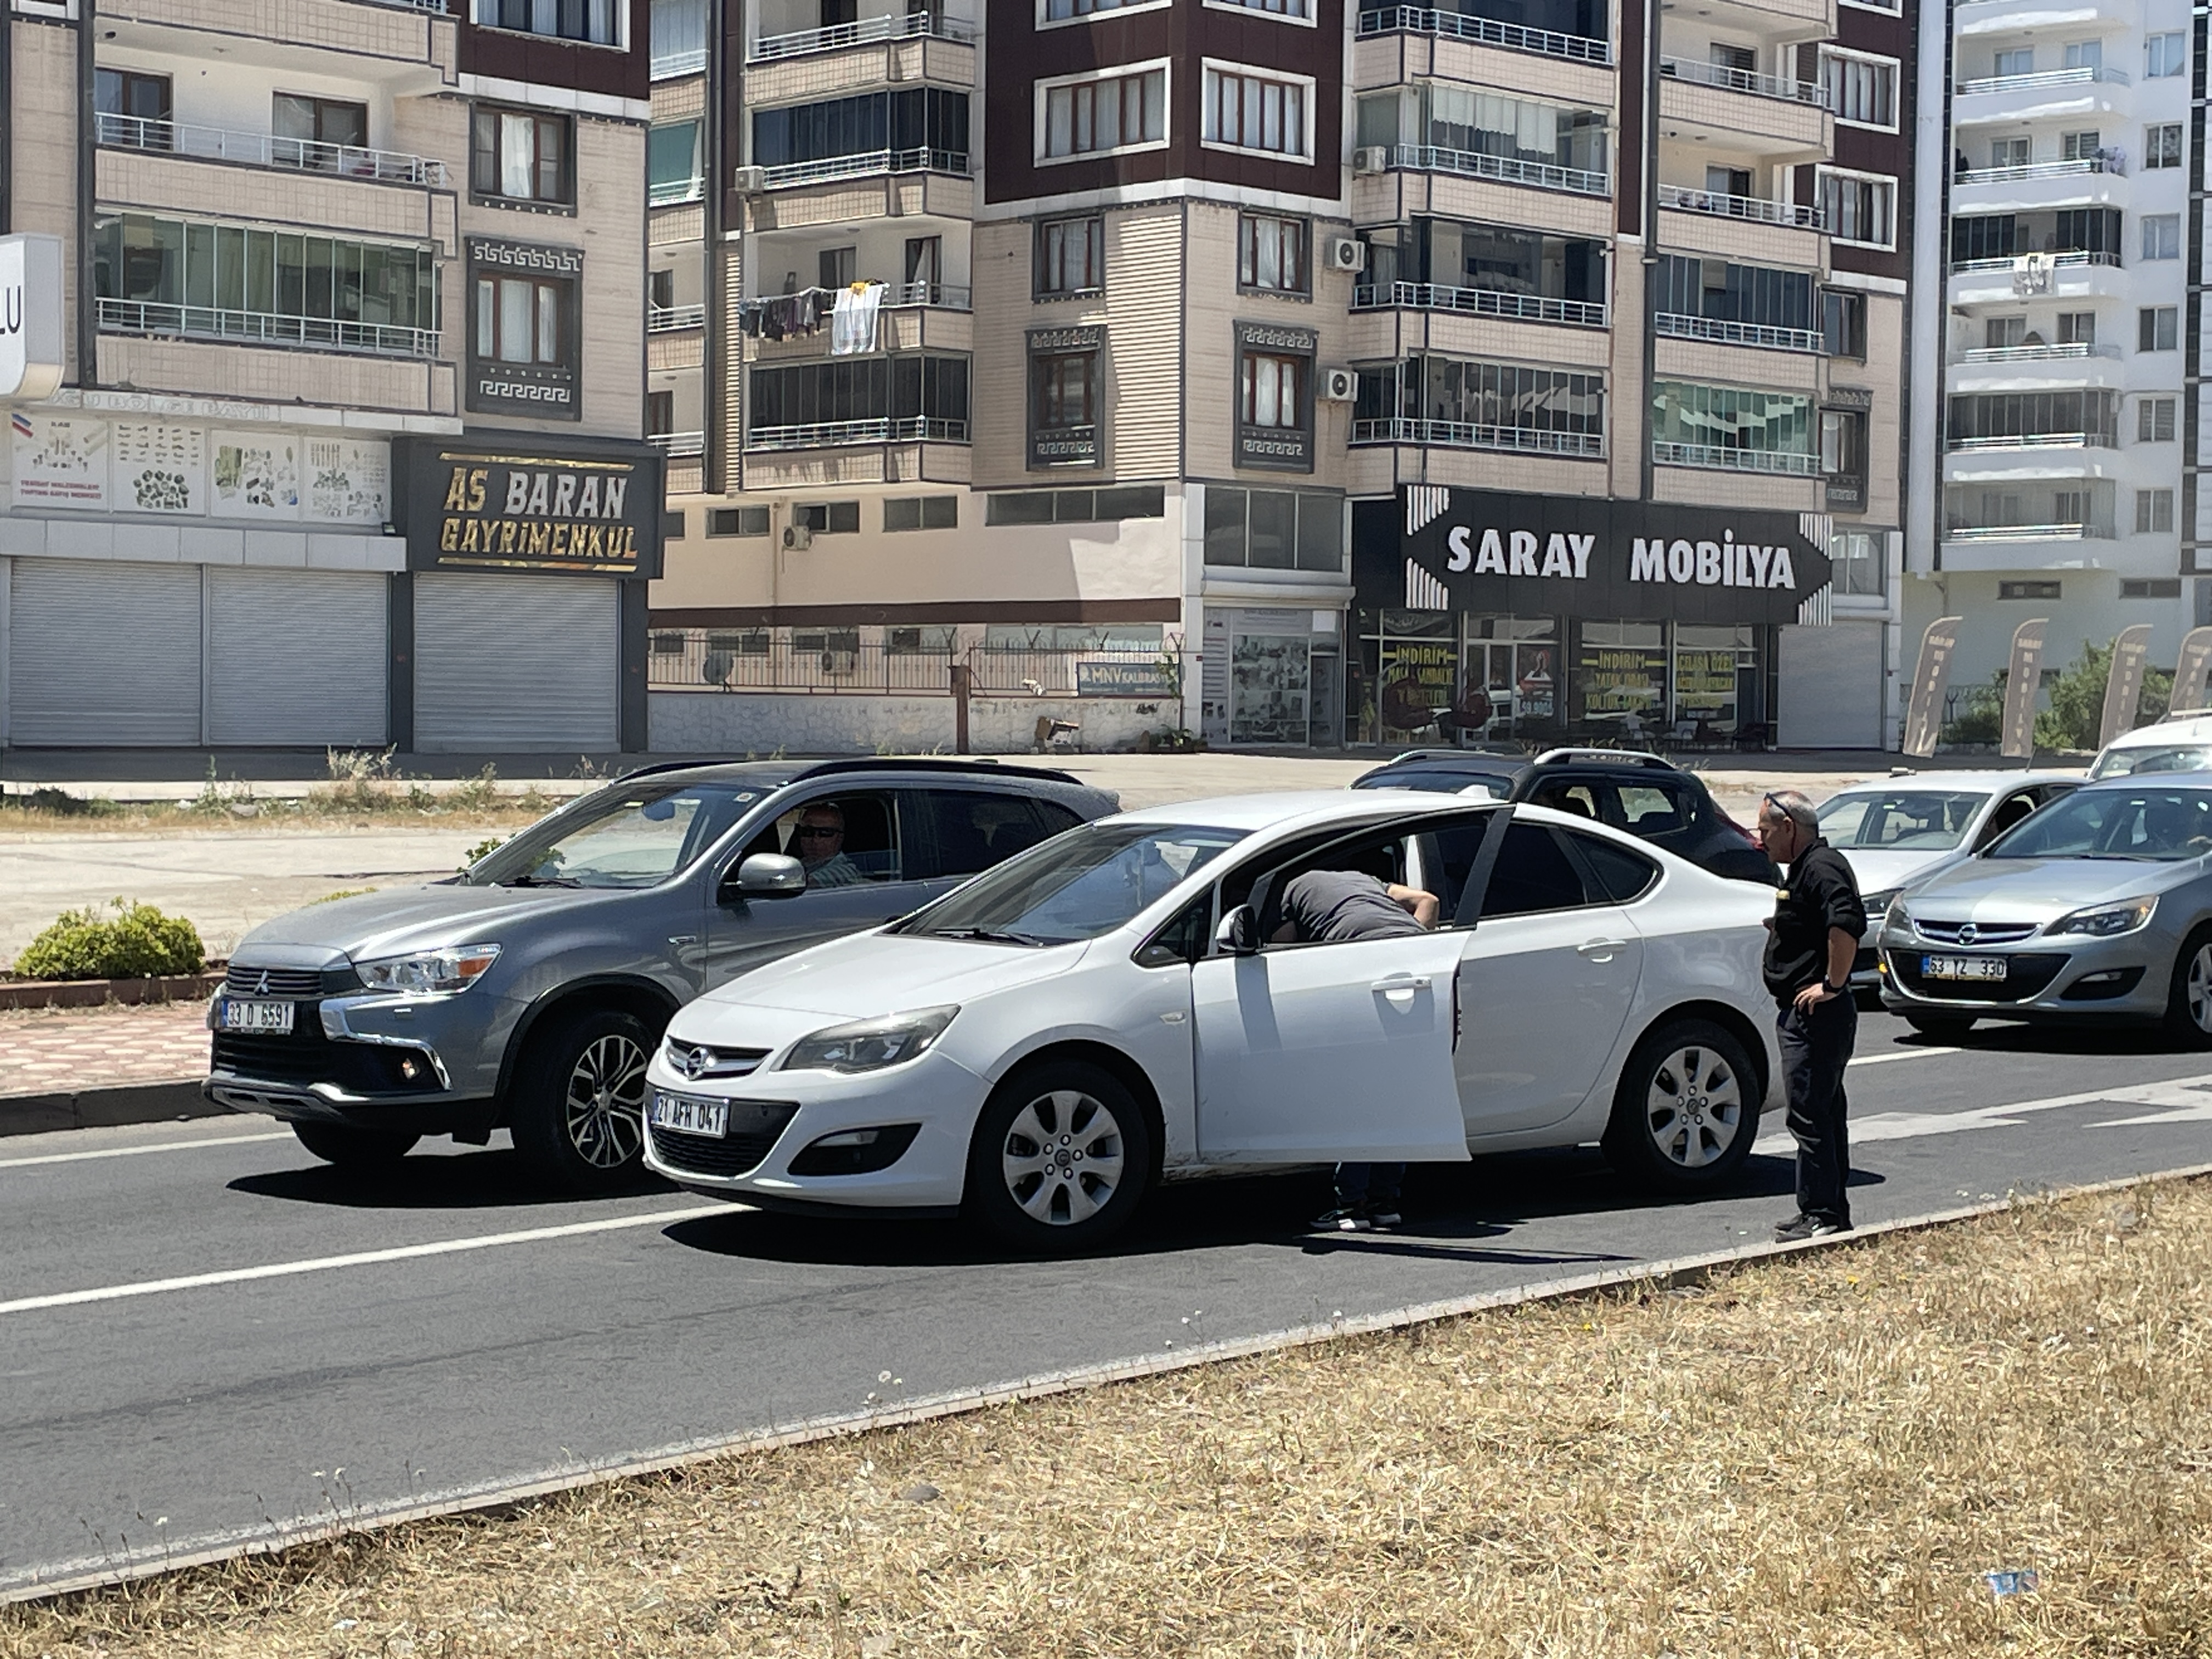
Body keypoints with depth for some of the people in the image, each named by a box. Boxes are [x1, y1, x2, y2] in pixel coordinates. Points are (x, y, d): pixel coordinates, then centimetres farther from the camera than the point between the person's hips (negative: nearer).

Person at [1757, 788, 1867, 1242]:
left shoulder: (1821, 868, -16)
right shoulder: (1804, 867, 17)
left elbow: (1848, 923, -30)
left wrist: (1832, 985, -25)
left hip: (1815, 1013, -11)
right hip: (1804, 1014, 11)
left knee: (1810, 1116, -10)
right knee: (1823, 1114, 15)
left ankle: (1822, 1216, -8)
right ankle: (1831, 1213, 21)